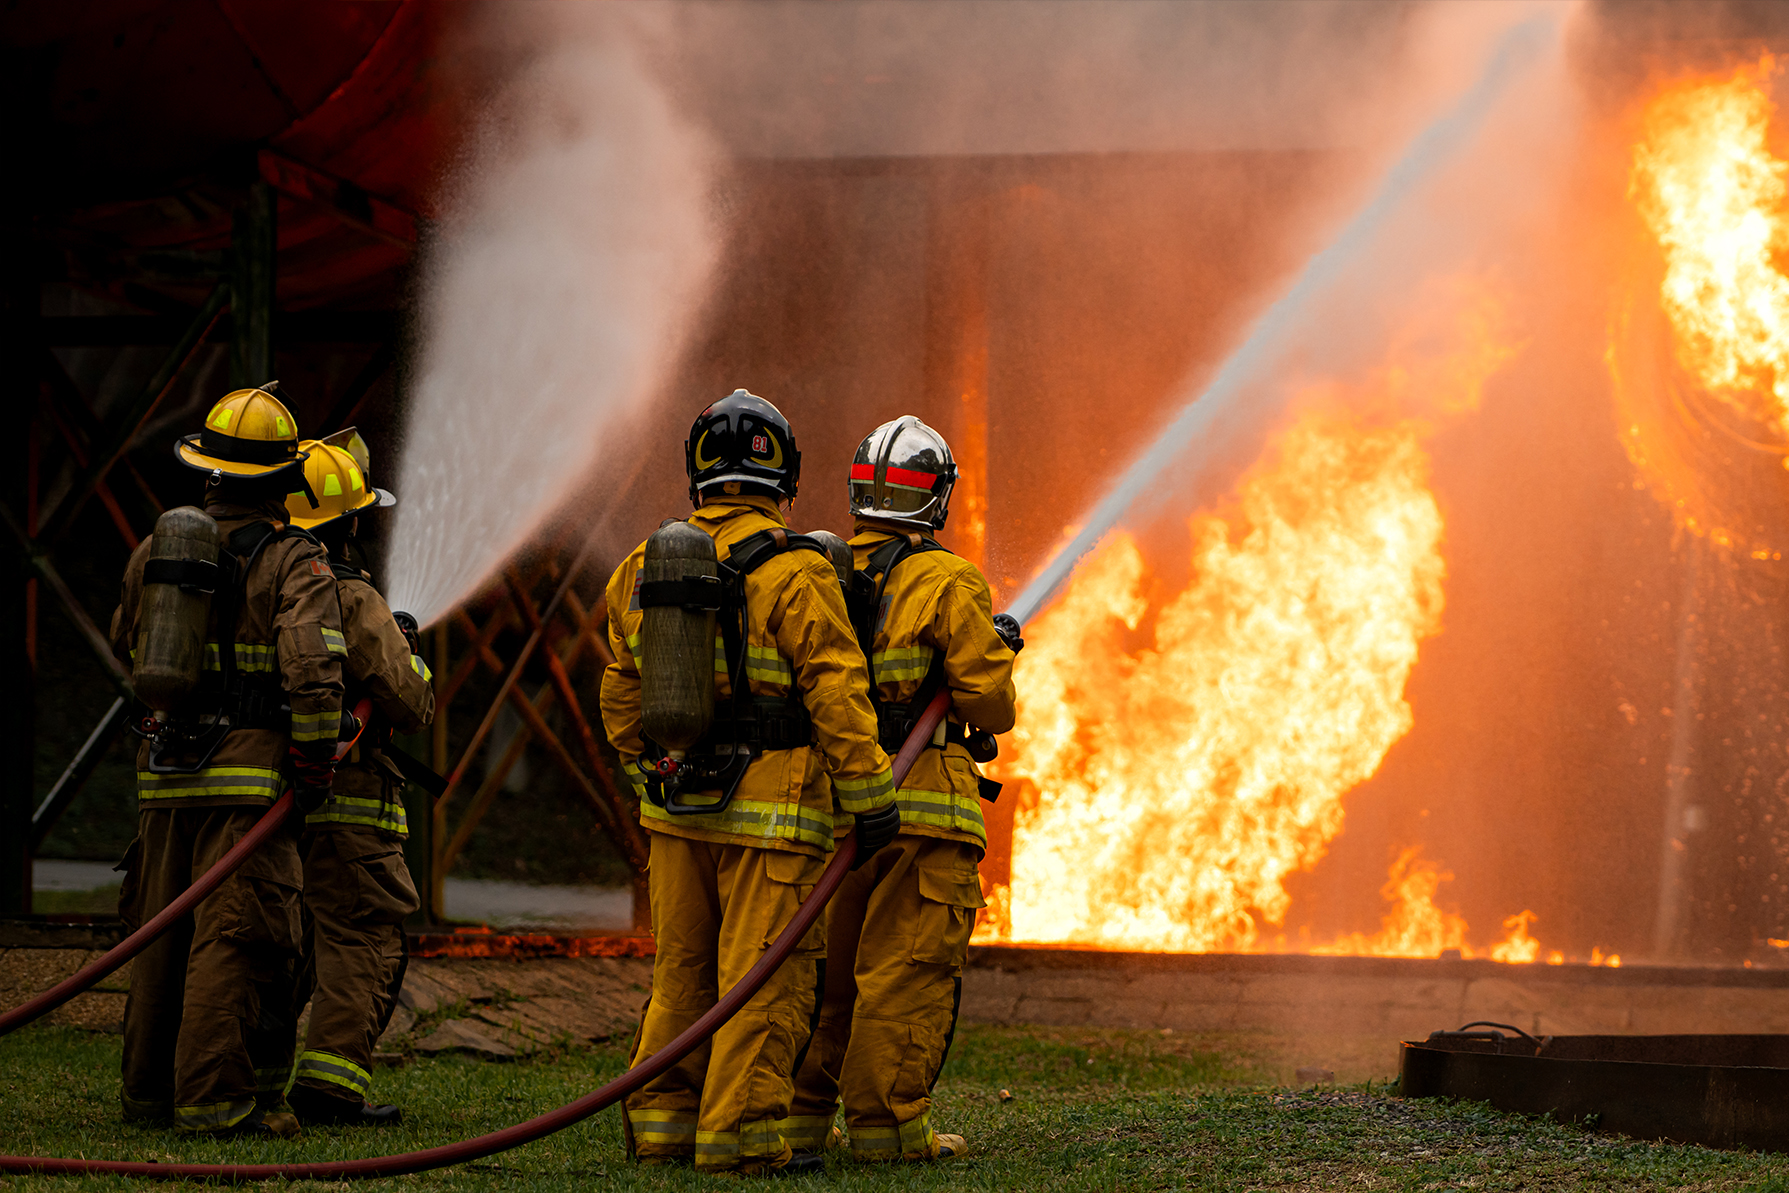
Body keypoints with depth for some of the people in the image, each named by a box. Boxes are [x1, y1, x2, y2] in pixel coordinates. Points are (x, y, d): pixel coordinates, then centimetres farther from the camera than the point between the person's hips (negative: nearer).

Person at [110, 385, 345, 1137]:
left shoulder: (153, 552, 9)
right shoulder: (293, 564, -8)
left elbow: (126, 648, 24)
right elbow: (315, 671, -20)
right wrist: (314, 768, -10)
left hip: (163, 778, 6)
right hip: (250, 779, -6)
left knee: (161, 935, 15)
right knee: (232, 941, -6)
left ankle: (148, 1086, 24)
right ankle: (214, 1097, -11)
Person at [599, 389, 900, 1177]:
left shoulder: (643, 571, 8)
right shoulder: (793, 573, -12)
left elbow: (622, 699, 16)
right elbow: (837, 698, -14)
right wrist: (871, 803, -8)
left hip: (678, 810, 6)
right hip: (772, 812, -6)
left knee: (681, 971, 15)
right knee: (764, 978, -1)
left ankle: (661, 1124, 18)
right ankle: (739, 1135, -2)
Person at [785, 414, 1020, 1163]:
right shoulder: (947, 585, -10)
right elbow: (991, 708, -8)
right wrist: (994, 653, 11)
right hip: (923, 807, -6)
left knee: (825, 964, 15)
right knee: (906, 971, -2)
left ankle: (799, 1113, 16)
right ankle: (886, 1123, -2)